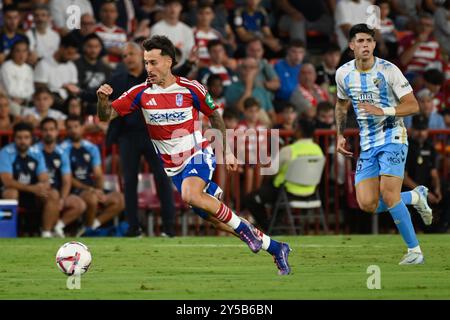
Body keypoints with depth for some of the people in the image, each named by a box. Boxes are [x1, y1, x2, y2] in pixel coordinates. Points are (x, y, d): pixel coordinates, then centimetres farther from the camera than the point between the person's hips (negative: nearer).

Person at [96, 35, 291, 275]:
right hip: (174, 167, 4)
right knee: (213, 218, 5)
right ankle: (275, 248, 19)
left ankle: (243, 228, -16)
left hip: (198, 155, -4)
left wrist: (227, 152, 8)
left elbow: (214, 116, 6)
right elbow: (106, 115, -7)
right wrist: (103, 99, -29)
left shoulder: (190, 89, -9)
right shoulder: (141, 93, -5)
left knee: (190, 194, -35)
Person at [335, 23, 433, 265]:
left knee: (388, 195, -19)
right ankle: (415, 196, 21)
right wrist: (340, 136, 12)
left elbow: (413, 105, -11)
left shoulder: (388, 70, -11)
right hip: (367, 145, 5)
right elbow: (342, 104, 23)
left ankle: (414, 250, -5)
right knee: (367, 204, -6)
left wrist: (383, 111, -24)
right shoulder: (343, 74, 4)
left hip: (392, 137, -5)